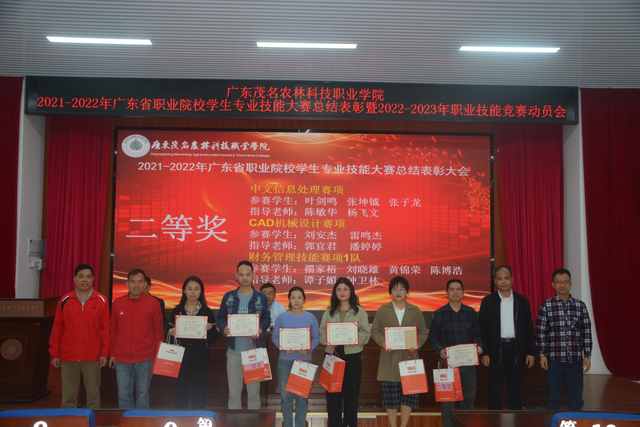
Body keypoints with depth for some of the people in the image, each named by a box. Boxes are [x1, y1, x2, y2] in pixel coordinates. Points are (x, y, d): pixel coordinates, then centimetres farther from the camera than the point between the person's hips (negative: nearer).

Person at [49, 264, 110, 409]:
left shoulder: (101, 301, 1)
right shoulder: (65, 301, 4)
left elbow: (105, 329, 0)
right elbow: (57, 329, 6)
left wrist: (104, 353, -4)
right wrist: (55, 354, 4)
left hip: (93, 358, -1)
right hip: (68, 357, 1)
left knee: (93, 395, 4)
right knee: (68, 397, 6)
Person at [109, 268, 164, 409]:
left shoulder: (153, 303, -1)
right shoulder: (117, 303, 5)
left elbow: (158, 331, 2)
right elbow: (113, 331, 12)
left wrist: (157, 355, 1)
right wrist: (112, 354, 12)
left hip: (145, 359, -2)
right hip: (122, 359, 2)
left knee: (143, 395, 5)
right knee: (123, 395, 7)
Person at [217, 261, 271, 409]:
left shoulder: (261, 297, 2)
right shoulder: (228, 297, 5)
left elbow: (267, 319, 2)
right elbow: (221, 318, 7)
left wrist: (260, 330, -18)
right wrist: (224, 329, -14)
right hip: (234, 349, 1)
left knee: (254, 390, 8)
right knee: (234, 390, 8)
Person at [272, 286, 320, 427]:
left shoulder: (311, 318, -1)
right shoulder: (282, 317, -3)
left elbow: (316, 338, 0)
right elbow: (275, 337, -1)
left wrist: (308, 349, -17)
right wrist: (282, 347, -18)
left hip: (304, 360, 0)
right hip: (285, 360, 0)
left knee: (302, 395, 8)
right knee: (285, 395, 6)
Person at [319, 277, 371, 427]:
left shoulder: (360, 311, 4)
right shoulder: (329, 312, 11)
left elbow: (366, 334, -2)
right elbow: (321, 333, 5)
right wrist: (329, 341, -16)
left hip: (352, 356, -2)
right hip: (332, 355, 2)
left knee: (351, 393, 3)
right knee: (332, 392, 4)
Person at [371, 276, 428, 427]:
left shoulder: (416, 311, 7)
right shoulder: (382, 310, 3)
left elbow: (423, 331, 8)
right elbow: (375, 330, 1)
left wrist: (417, 343, -12)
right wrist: (383, 342, -17)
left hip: (409, 358, 1)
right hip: (389, 359, -1)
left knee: (409, 392, 0)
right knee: (390, 394, 2)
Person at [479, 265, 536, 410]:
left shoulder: (522, 300, 6)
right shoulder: (488, 301, 2)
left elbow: (529, 327, 7)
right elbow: (482, 328, 0)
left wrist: (531, 352, 1)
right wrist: (484, 353, -7)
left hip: (517, 350, 2)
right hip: (496, 351, -2)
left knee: (516, 391, 9)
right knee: (495, 391, 2)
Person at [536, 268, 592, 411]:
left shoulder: (580, 306, 5)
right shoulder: (546, 306, -1)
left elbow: (586, 332, 5)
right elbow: (540, 333, -1)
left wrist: (587, 356, 2)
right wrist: (542, 355, -4)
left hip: (576, 360, 2)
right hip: (554, 359, -1)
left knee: (576, 397, 8)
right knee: (553, 396, 8)